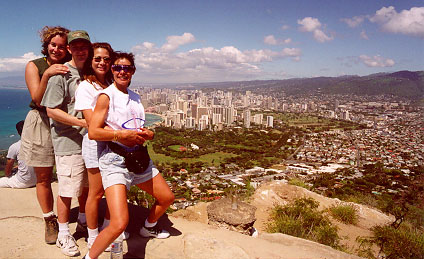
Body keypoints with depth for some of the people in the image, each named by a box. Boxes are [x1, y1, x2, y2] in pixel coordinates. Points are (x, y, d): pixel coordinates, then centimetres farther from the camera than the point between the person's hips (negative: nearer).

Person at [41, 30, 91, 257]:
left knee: (86, 184, 18)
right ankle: (63, 234, 17)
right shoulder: (61, 74, -10)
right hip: (68, 142, -6)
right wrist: (83, 122, -20)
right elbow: (52, 110, -14)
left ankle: (84, 219, 39)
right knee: (67, 189, 0)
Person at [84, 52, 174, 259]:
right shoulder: (106, 96, -7)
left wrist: (147, 134, 0)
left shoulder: (135, 97, 14)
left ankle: (149, 228, 49)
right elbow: (93, 132, -14)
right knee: (119, 224, -20)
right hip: (114, 161, -7)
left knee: (167, 198, 20)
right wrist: (124, 135, -17)